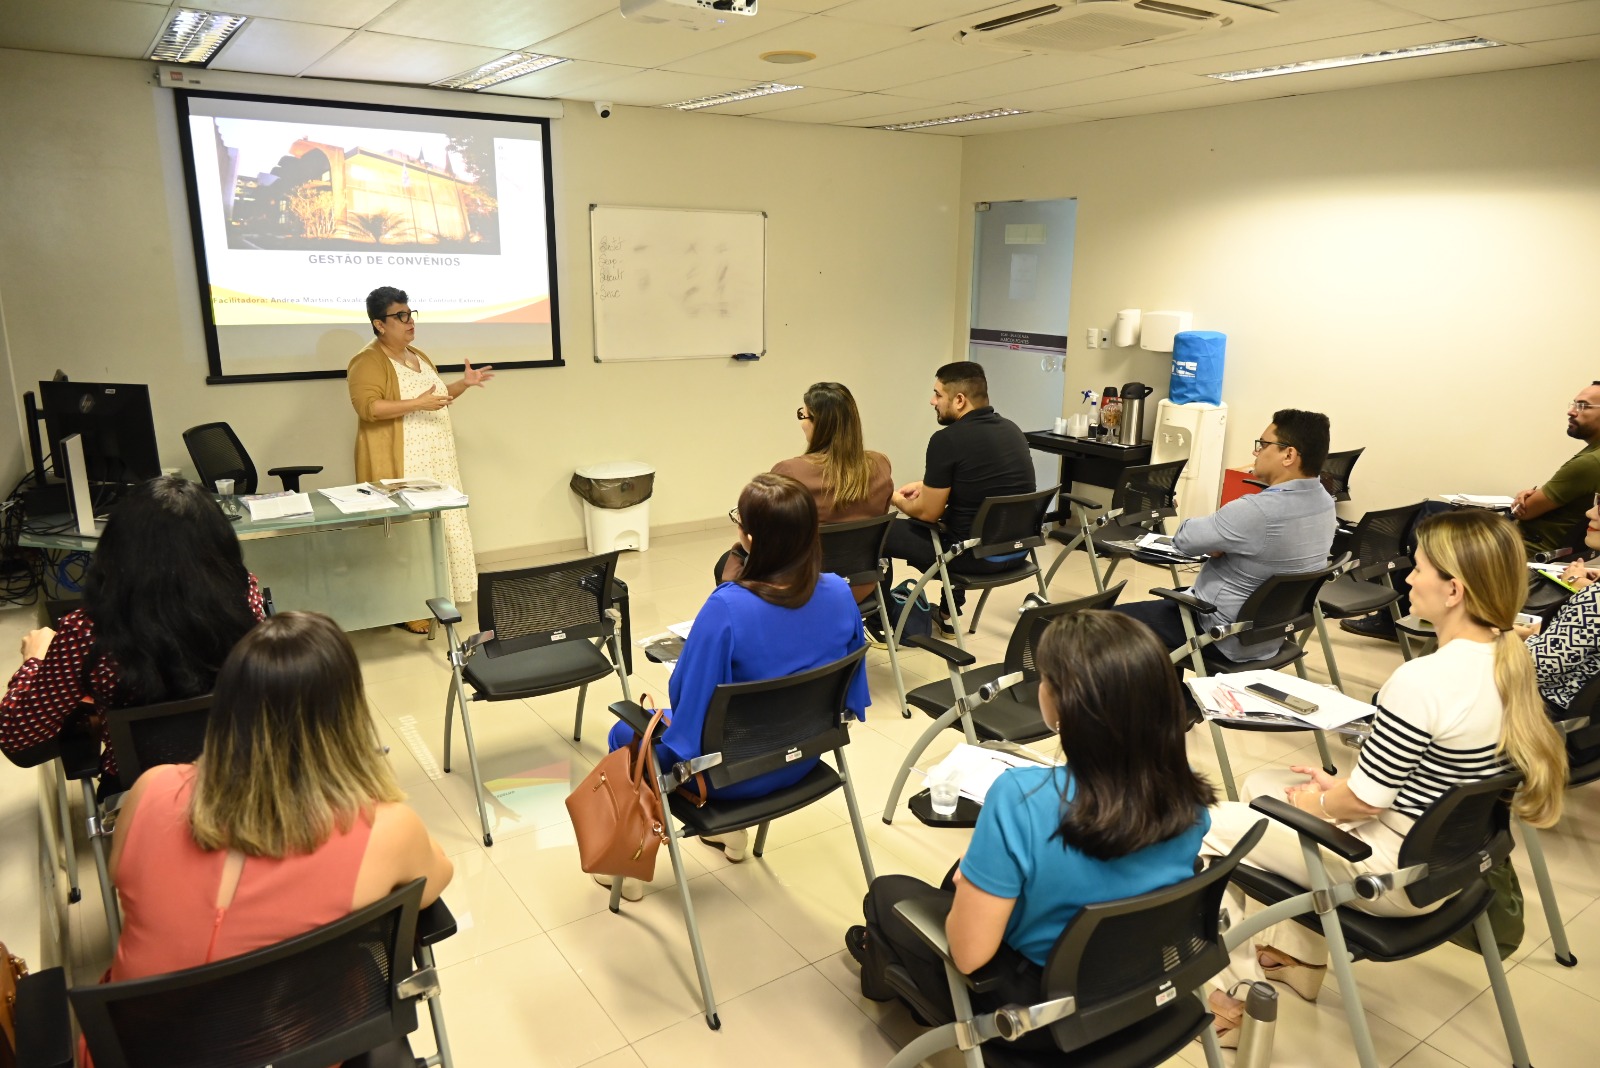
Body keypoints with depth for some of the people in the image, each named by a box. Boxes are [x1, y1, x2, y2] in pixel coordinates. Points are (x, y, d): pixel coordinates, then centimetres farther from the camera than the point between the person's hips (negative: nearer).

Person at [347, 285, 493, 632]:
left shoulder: (418, 356, 15)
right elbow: (367, 407, -23)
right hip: (399, 467, -8)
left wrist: (464, 384, 8)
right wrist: (417, 404, -29)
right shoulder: (369, 361, -12)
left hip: (433, 463, 8)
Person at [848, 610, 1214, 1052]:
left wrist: (966, 885, -6)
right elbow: (1133, 883, 3)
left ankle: (891, 968, 52)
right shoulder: (1189, 796, -17)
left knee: (887, 893, 19)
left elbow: (969, 954, -27)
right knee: (967, 870, 27)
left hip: (1039, 1011, -5)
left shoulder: (1022, 799, -35)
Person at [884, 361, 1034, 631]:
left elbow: (928, 513, -10)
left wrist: (896, 499, 10)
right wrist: (927, 486, 22)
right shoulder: (1011, 429, 6)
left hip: (975, 554, -8)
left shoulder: (947, 439, -18)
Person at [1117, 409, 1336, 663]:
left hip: (1226, 637, -9)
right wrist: (1221, 534, -6)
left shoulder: (1259, 511, -32)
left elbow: (1184, 538, -20)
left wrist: (1213, 522, -1)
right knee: (1173, 599, 31)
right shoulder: (1325, 502, -3)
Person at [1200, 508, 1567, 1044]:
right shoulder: (1511, 661, -4)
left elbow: (1365, 801, -22)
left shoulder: (1421, 680, -32)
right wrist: (1339, 784, 4)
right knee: (1262, 783, 21)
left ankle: (1239, 989, 20)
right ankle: (1297, 955, 31)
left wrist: (1310, 802, -2)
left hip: (1395, 872, -9)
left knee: (1215, 828, 5)